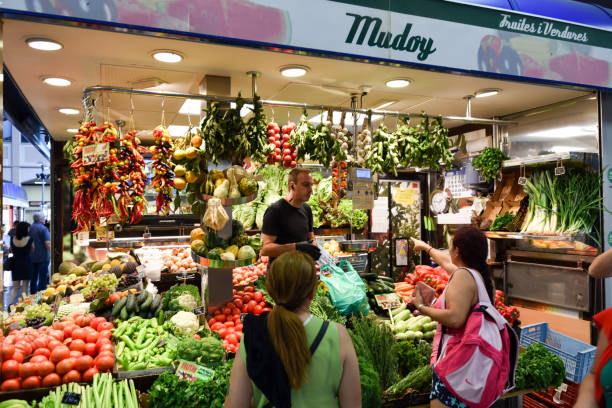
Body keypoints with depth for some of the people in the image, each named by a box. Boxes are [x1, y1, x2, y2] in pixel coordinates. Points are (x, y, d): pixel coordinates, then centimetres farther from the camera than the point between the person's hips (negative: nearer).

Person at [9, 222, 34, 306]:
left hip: (15, 264, 3)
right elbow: (32, 251, 1)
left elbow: (11, 251, 11)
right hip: (27, 264, -3)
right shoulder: (29, 239, -12)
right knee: (25, 286, 7)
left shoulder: (13, 239, -2)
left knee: (15, 287, 10)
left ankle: (10, 303, -7)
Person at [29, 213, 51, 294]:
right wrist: (51, 253, -11)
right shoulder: (43, 228, -13)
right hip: (43, 257, -7)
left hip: (32, 257, 7)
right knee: (43, 278, -1)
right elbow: (47, 243, -18)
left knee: (33, 278, 15)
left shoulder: (30, 228, 8)